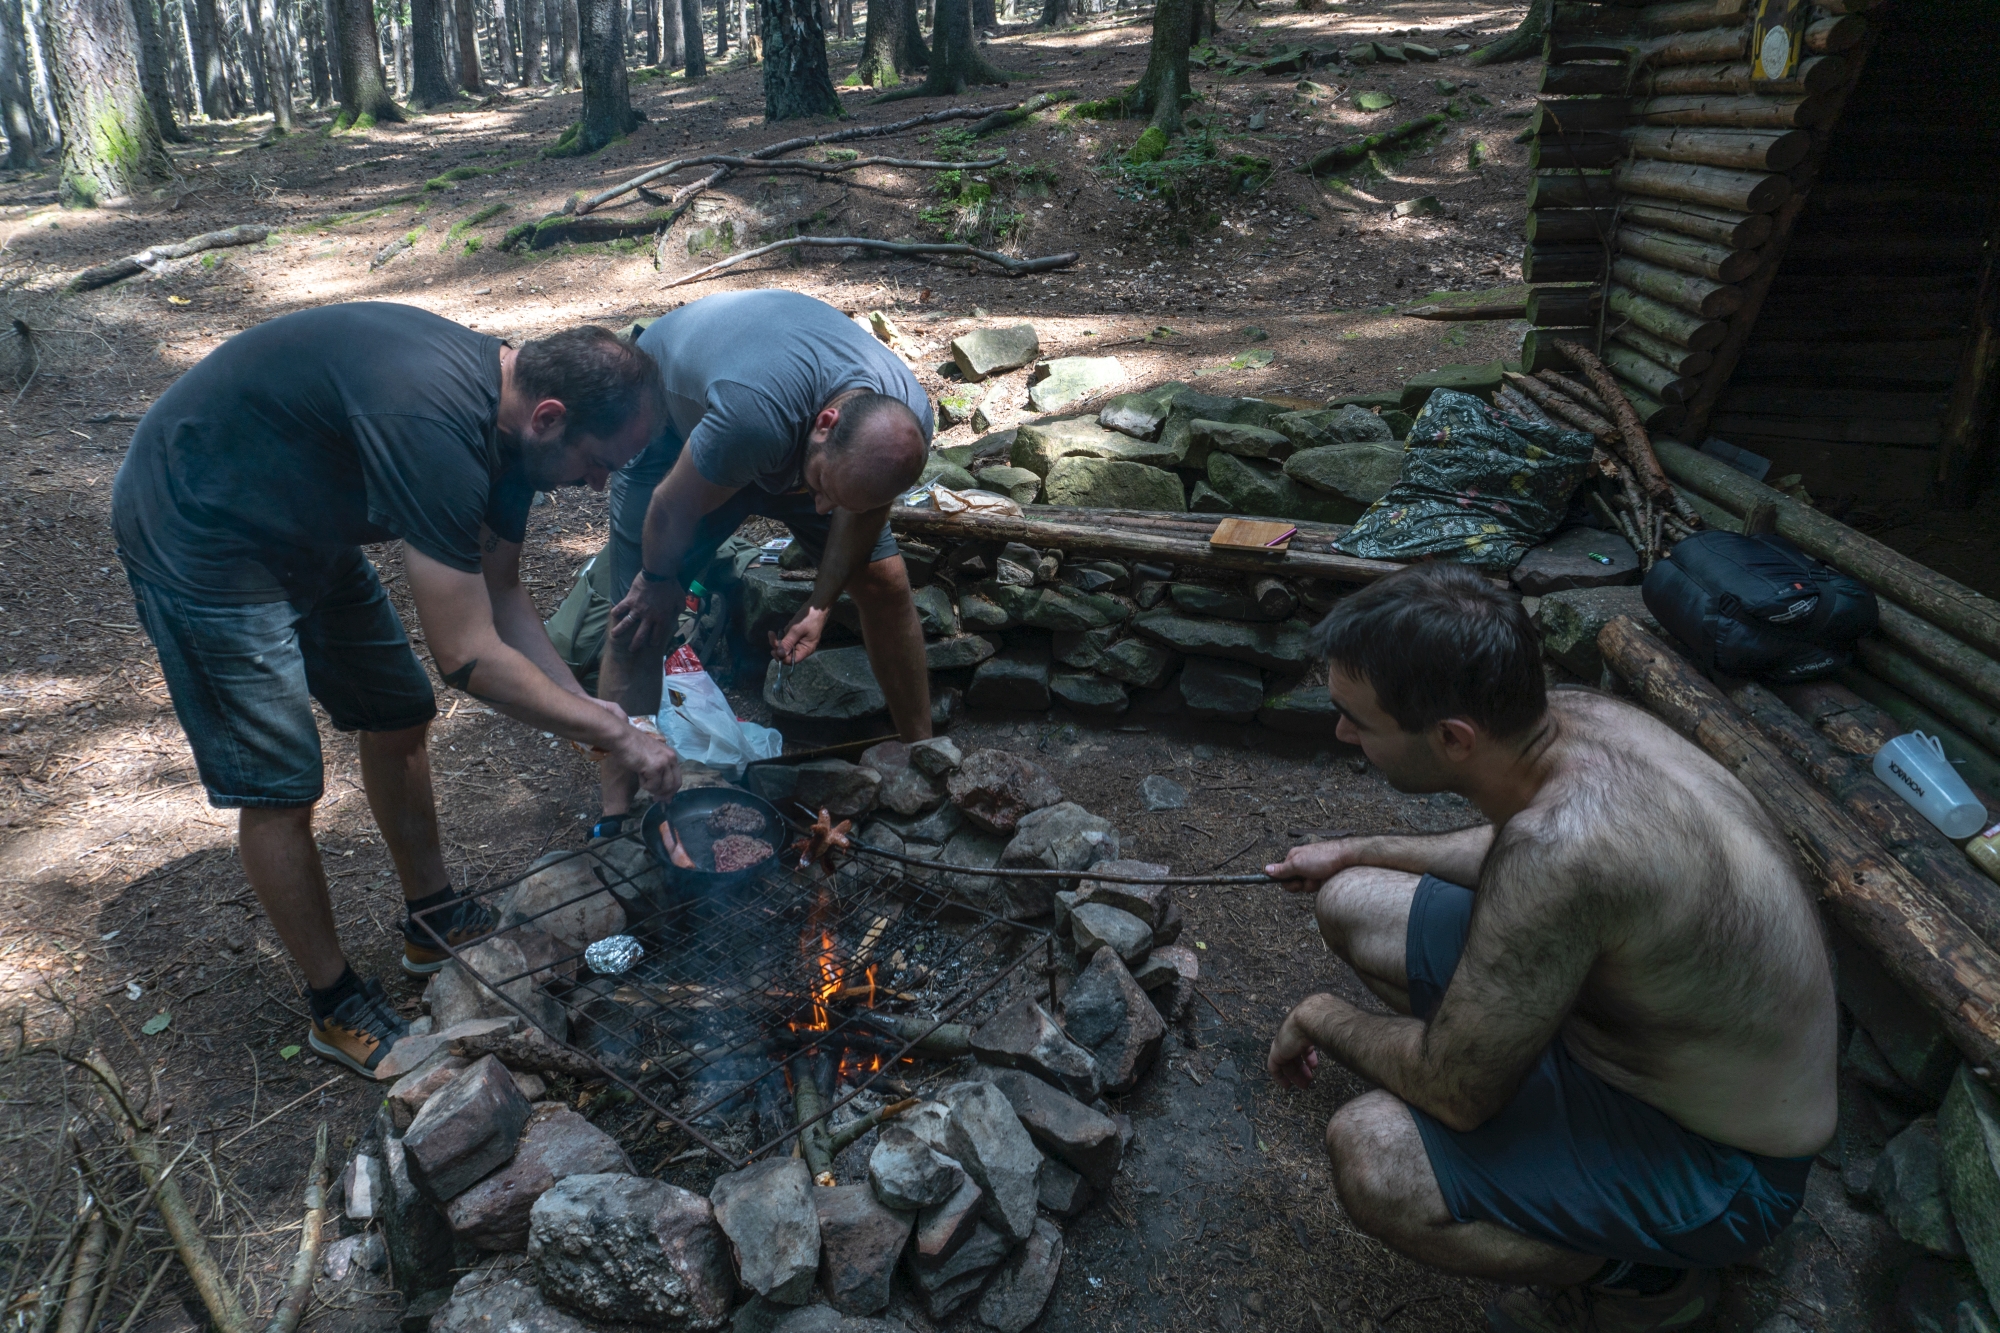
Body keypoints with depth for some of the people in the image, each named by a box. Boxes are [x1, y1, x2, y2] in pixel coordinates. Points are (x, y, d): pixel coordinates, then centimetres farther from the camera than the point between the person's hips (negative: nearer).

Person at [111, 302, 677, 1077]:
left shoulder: (507, 410, -8)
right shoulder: (430, 425, -38)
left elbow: (500, 594, 2)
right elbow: (467, 656, -35)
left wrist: (590, 709, -8)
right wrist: (615, 734, -26)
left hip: (300, 522, 9)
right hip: (196, 535, -9)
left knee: (398, 718, 13)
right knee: (281, 787, -4)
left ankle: (434, 924, 32)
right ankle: (338, 1007, 15)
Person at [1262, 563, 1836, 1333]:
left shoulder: (1561, 850, -40)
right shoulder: (1569, 716, -13)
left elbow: (1454, 1092, -27)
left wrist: (1323, 1021, -9)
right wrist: (1360, 853, 18)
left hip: (1720, 1165, -8)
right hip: (1622, 1011, 8)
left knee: (1371, 1156, -29)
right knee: (1350, 905, 3)